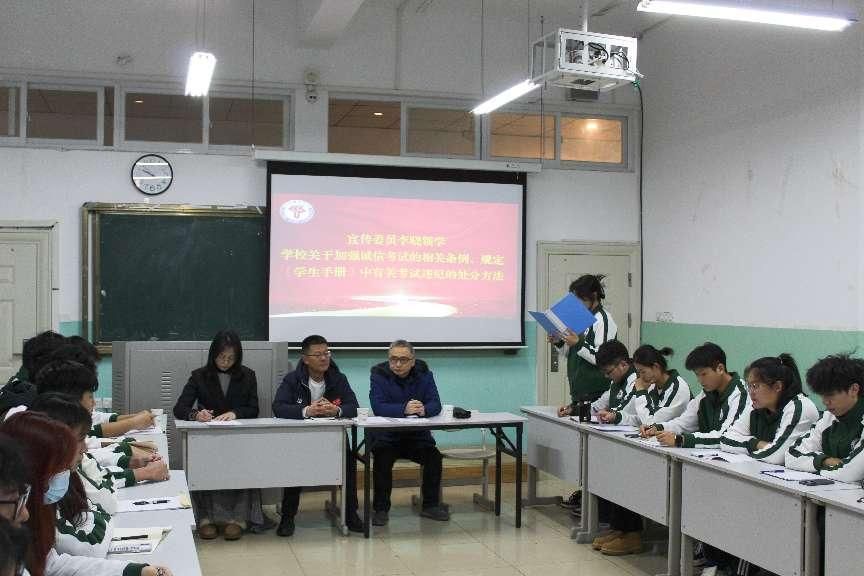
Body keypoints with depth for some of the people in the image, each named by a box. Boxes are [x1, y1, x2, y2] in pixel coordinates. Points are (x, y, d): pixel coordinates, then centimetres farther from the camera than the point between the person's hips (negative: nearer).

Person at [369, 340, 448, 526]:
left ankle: (431, 505, 1)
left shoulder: (424, 374, -1)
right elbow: (378, 407, -23)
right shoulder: (379, 374, -10)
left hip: (416, 434, 3)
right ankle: (381, 509, -13)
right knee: (383, 458, -28)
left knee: (434, 456, -19)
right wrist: (404, 409, -38)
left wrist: (424, 410, -33)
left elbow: (436, 405, -9)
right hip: (386, 434, -2)